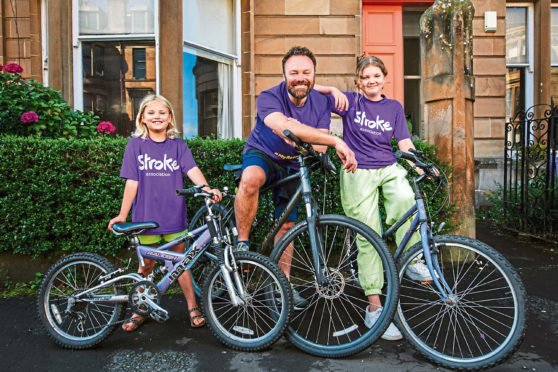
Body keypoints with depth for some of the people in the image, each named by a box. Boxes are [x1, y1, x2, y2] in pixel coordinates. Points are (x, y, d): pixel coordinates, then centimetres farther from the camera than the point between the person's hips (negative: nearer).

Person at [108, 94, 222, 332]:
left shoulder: (178, 145, 4)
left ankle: (193, 308, 19)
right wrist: (122, 215, -2)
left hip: (173, 213, 0)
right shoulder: (135, 144, 2)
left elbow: (192, 170, -9)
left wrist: (207, 188, -27)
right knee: (146, 263, 9)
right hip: (146, 214, 0)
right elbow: (132, 182, 1)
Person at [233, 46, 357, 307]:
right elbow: (283, 126, -46)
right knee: (251, 178, -40)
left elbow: (319, 147, -16)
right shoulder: (269, 98, -25)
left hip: (293, 166, 4)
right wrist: (336, 141, -53)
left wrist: (296, 132, -38)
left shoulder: (321, 103, -9)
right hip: (261, 154, -4)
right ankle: (242, 244, -21)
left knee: (287, 224, 6)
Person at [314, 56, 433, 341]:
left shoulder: (394, 107, 13)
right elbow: (311, 90, 6)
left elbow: (405, 143, 7)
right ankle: (374, 307, 0)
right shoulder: (350, 102, 6)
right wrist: (333, 90, -12)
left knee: (405, 199, -33)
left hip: (389, 169, 3)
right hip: (358, 172, -2)